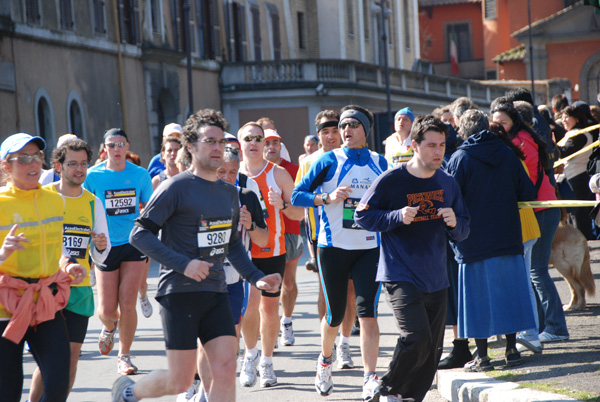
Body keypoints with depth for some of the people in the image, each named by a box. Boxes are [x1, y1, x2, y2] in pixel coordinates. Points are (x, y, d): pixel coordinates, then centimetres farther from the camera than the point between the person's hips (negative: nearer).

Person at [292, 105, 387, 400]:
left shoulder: (379, 163, 8)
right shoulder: (329, 160, -1)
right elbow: (297, 196, -2)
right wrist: (327, 198, -16)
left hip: (369, 247, 1)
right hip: (334, 246, -1)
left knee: (367, 312, -11)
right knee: (335, 314, 8)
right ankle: (325, 361, 36)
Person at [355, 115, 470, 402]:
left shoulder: (448, 184, 8)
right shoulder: (391, 180, -8)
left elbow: (463, 233, 14)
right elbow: (362, 217, -4)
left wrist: (454, 223, -9)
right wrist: (398, 216, -18)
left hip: (436, 279, 6)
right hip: (401, 277, -6)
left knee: (433, 349, 7)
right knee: (417, 338, -19)